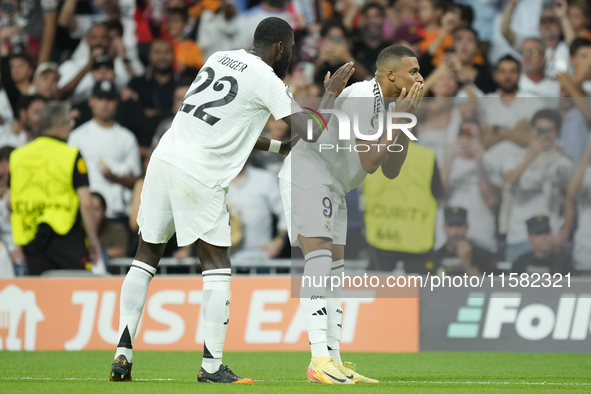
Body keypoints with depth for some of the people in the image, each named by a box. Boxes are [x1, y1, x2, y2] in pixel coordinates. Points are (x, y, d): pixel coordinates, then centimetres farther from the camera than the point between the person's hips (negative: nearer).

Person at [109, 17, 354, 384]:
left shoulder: (220, 59, 16)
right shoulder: (268, 81, -5)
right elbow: (312, 136, -9)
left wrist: (278, 146, 27)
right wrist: (332, 93, 6)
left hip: (165, 157, 7)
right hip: (199, 174, -7)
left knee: (146, 257, 12)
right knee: (217, 267, 3)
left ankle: (122, 356, 7)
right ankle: (212, 366, -2)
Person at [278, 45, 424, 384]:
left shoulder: (387, 104, 13)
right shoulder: (363, 96, -18)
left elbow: (391, 171, 14)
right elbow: (369, 162, -22)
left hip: (330, 188, 11)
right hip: (307, 174, -11)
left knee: (334, 270, 6)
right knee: (320, 258, -20)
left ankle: (334, 362, 5)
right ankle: (320, 359, -28)